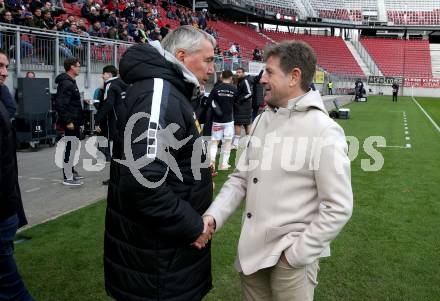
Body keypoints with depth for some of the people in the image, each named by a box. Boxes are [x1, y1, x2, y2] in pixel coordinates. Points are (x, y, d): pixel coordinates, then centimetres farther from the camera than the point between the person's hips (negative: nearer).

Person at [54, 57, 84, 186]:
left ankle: (71, 171, 30)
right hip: (70, 122, -11)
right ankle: (68, 177, 0)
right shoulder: (66, 83, -18)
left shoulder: (71, 82, 16)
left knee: (72, 147, 18)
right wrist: (67, 121, -24)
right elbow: (60, 104, -25)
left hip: (74, 121, 11)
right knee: (70, 148, -6)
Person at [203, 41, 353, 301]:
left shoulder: (324, 131, -17)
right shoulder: (262, 120, 5)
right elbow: (241, 178, 7)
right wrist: (213, 216, -7)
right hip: (252, 251, 6)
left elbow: (339, 208, -16)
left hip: (291, 259, -6)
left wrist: (297, 254, -15)